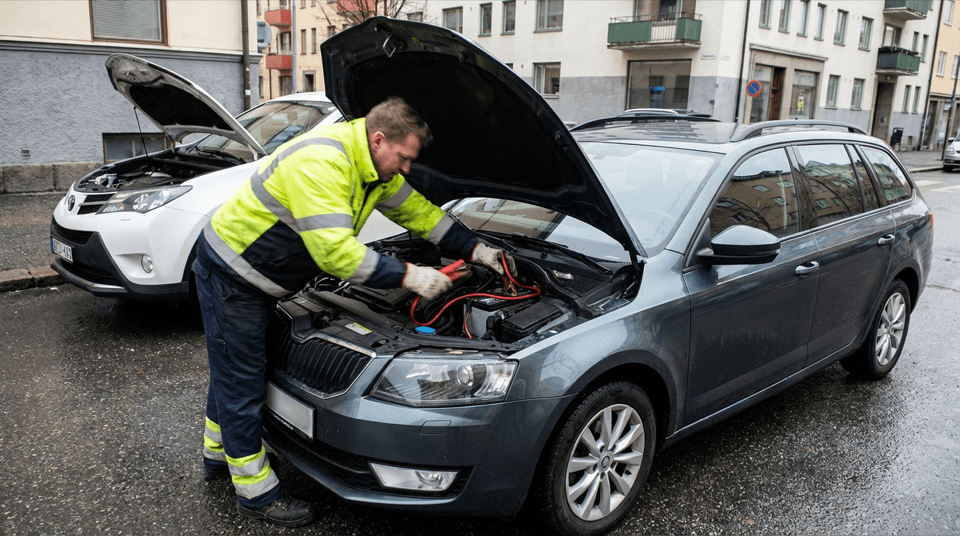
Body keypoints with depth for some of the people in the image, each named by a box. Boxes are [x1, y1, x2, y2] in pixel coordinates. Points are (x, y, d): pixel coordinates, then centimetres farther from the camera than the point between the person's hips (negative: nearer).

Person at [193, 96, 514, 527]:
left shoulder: (374, 167, -1)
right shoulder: (321, 161, -32)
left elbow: (418, 211, 8)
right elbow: (334, 250, -38)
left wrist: (476, 250, 3)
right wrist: (407, 277, -33)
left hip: (259, 276, 9)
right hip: (229, 270, -9)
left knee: (235, 369, 23)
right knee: (241, 380, 1)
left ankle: (219, 455, 42)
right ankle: (255, 491, 13)